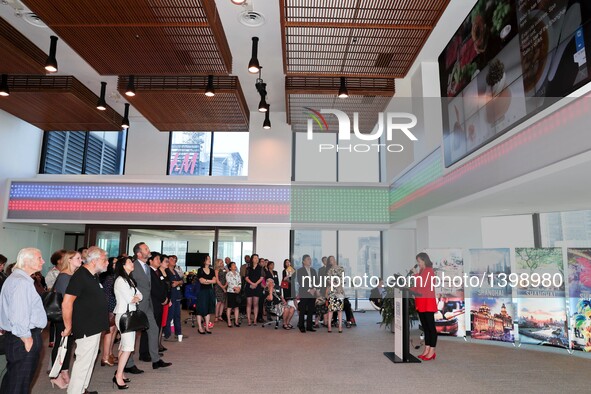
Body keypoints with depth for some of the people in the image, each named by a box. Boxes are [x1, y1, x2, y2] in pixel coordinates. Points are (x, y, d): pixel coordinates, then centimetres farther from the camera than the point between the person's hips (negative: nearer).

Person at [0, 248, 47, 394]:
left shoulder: (14, 278, 13)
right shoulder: (22, 282, -21)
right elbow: (19, 316, -27)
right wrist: (27, 339, -18)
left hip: (13, 336, 10)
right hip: (24, 338, -10)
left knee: (12, 377, 22)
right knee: (20, 382, 2)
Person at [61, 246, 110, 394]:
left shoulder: (93, 276, 9)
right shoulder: (80, 276, -19)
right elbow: (66, 303, -23)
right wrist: (68, 327, -14)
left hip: (95, 327, 9)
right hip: (86, 329, -9)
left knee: (90, 360, 18)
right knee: (83, 362, 0)